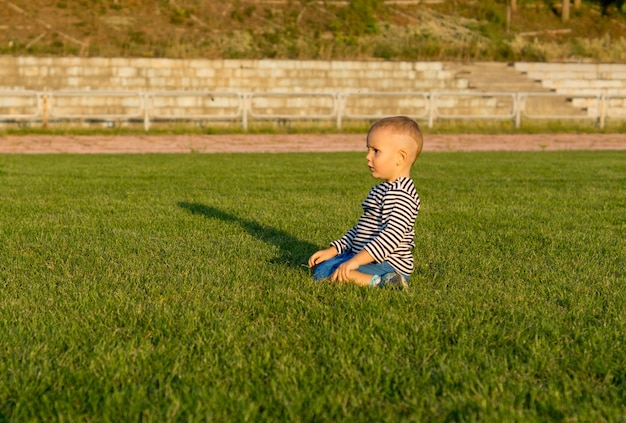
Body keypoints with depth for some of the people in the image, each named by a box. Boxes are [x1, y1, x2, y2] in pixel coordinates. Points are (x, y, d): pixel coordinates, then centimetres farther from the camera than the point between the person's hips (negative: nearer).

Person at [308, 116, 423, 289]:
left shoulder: (400, 193, -19)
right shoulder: (381, 190, 17)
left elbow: (392, 235, -29)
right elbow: (361, 229, 22)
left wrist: (356, 260, -34)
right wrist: (333, 250, 13)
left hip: (388, 265, -11)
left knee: (323, 272, -24)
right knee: (321, 262, 21)